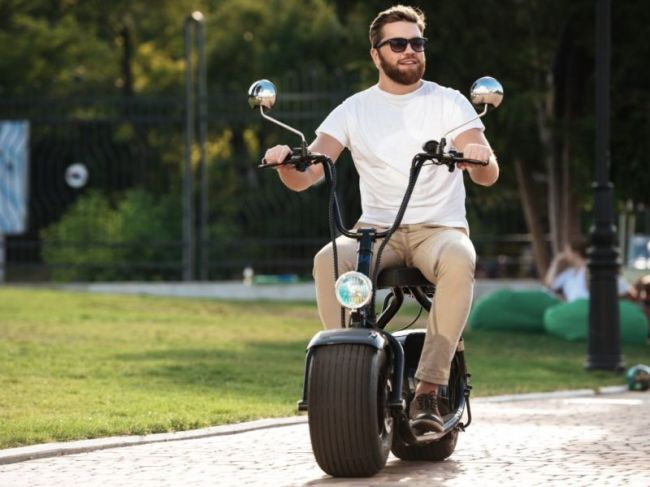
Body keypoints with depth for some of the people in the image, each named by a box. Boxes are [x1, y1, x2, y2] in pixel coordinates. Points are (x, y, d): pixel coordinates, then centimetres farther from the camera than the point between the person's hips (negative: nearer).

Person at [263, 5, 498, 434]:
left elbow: (489, 175, -5)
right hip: (375, 230, 1)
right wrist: (286, 162, -24)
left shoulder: (450, 103, 6)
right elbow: (305, 178, 0)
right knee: (329, 260, -32)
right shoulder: (354, 110, 9)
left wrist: (478, 157, -30)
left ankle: (428, 391, -36)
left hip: (439, 228, -1)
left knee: (459, 262, -37)